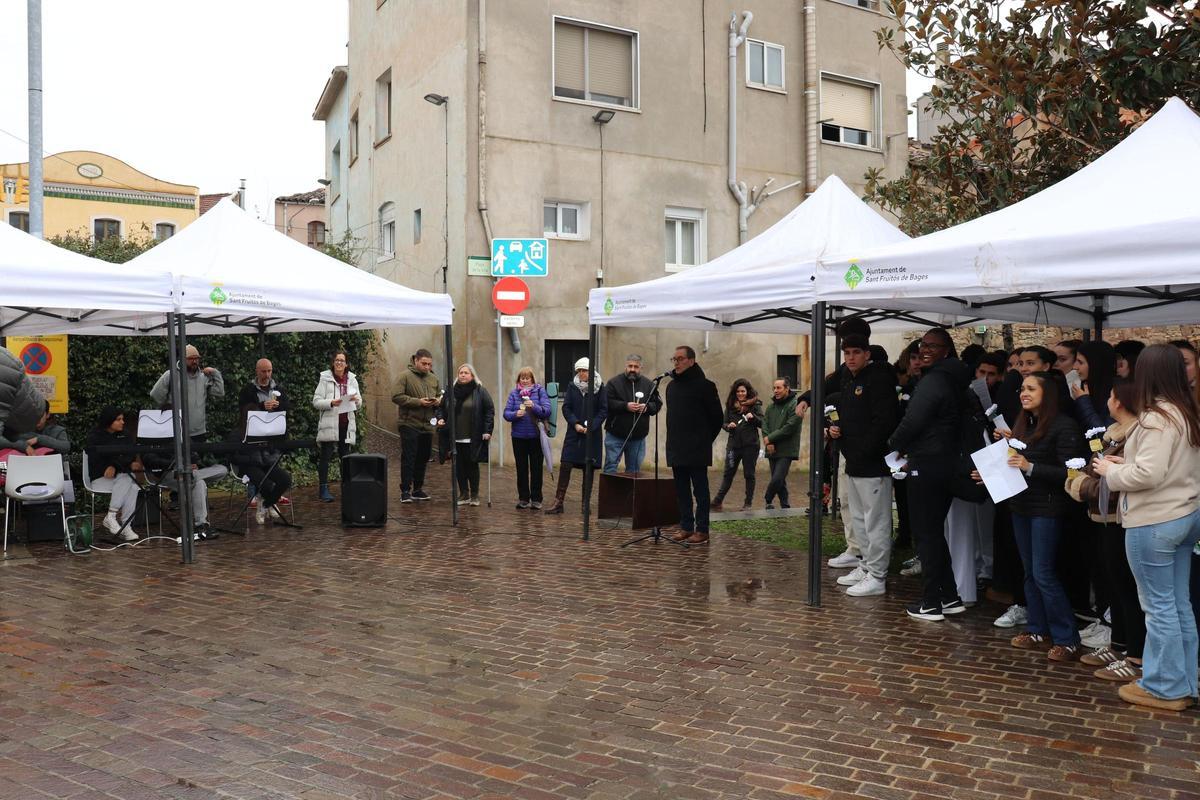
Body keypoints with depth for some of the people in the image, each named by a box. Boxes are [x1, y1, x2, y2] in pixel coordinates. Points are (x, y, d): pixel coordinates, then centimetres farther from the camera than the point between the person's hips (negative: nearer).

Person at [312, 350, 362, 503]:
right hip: (329, 424, -3)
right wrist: (331, 403, -21)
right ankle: (323, 489, 1)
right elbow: (316, 401, -5)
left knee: (345, 457, 8)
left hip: (346, 424, 4)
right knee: (326, 456, -3)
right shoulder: (325, 379, 0)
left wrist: (356, 400, -9)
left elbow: (359, 405, 14)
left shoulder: (352, 380, 11)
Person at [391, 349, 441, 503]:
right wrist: (418, 402, -19)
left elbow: (440, 397, 22)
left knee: (423, 459, 12)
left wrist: (437, 401, -2)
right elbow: (396, 397, -13)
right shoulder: (406, 376, -6)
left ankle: (417, 490, 23)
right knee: (408, 459, -5)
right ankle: (405, 491, 1)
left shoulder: (433, 379, 12)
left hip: (427, 426, 6)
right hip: (409, 424, -6)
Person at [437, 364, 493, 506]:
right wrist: (440, 419, -2)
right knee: (459, 467, 7)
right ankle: (464, 495, 18)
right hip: (456, 438, 4)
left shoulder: (480, 391, -3)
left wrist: (487, 430, -11)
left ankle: (474, 495, 14)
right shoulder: (451, 391, 7)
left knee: (472, 466, 4)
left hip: (473, 438, -3)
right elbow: (441, 408, 18)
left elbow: (490, 410, -5)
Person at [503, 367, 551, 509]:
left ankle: (536, 499, 12)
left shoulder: (540, 391, -2)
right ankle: (523, 498, 18)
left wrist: (534, 406, -27)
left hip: (536, 435, -2)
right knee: (521, 469, 9)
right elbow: (506, 413, 0)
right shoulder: (513, 393, 4)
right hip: (519, 437, 2)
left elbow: (547, 411, -11)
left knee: (536, 468, 4)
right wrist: (515, 414, -20)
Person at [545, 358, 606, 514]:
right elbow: (566, 408, 2)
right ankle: (558, 502, -2)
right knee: (565, 466, -6)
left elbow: (603, 410, -2)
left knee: (588, 468, 4)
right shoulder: (572, 386, 4)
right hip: (573, 432, 1)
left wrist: (591, 426, -13)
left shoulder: (600, 387, -1)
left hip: (592, 433, -1)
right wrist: (575, 424, -11)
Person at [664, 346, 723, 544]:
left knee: (700, 490, -1)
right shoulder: (671, 385, 13)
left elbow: (717, 416, -5)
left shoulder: (703, 385, -8)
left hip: (696, 450, -7)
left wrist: (705, 439, 1)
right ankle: (686, 527, 18)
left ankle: (702, 530, 4)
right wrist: (674, 439, 13)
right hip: (676, 448, 7)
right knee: (681, 490, 10)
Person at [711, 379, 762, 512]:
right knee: (728, 473, 5)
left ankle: (748, 503, 15)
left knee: (749, 474, 6)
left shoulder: (755, 404, 1)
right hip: (733, 444, 2)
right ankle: (718, 501, 7)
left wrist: (753, 417, -20)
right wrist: (728, 426, -10)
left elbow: (762, 423, -3)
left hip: (750, 445, -2)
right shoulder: (730, 405, 8)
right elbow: (725, 423, 12)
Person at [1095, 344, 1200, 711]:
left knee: (1159, 606, 1)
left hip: (1154, 522, -9)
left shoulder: (1156, 417, -19)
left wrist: (1111, 471, -8)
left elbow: (1148, 474, -24)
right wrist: (1127, 462, 9)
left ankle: (1165, 688, 11)